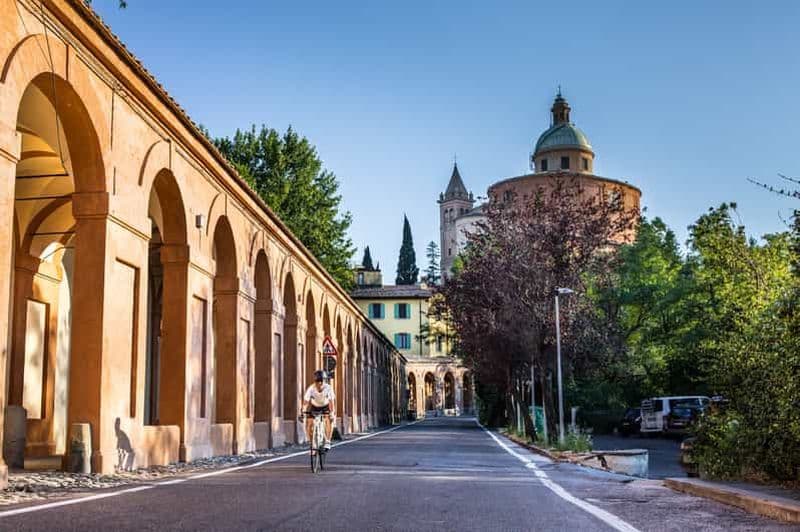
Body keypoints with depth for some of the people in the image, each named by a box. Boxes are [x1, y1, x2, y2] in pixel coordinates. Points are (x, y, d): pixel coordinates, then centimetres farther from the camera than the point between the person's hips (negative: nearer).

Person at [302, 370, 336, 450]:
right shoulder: (311, 389, -30)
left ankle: (327, 441, -19)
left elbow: (331, 401, -37)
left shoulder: (328, 388, -31)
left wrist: (332, 412, -50)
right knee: (309, 423, -15)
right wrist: (303, 412, -47)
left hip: (325, 406, -1)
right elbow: (305, 401, -34)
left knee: (329, 420, -27)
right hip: (314, 407, 1)